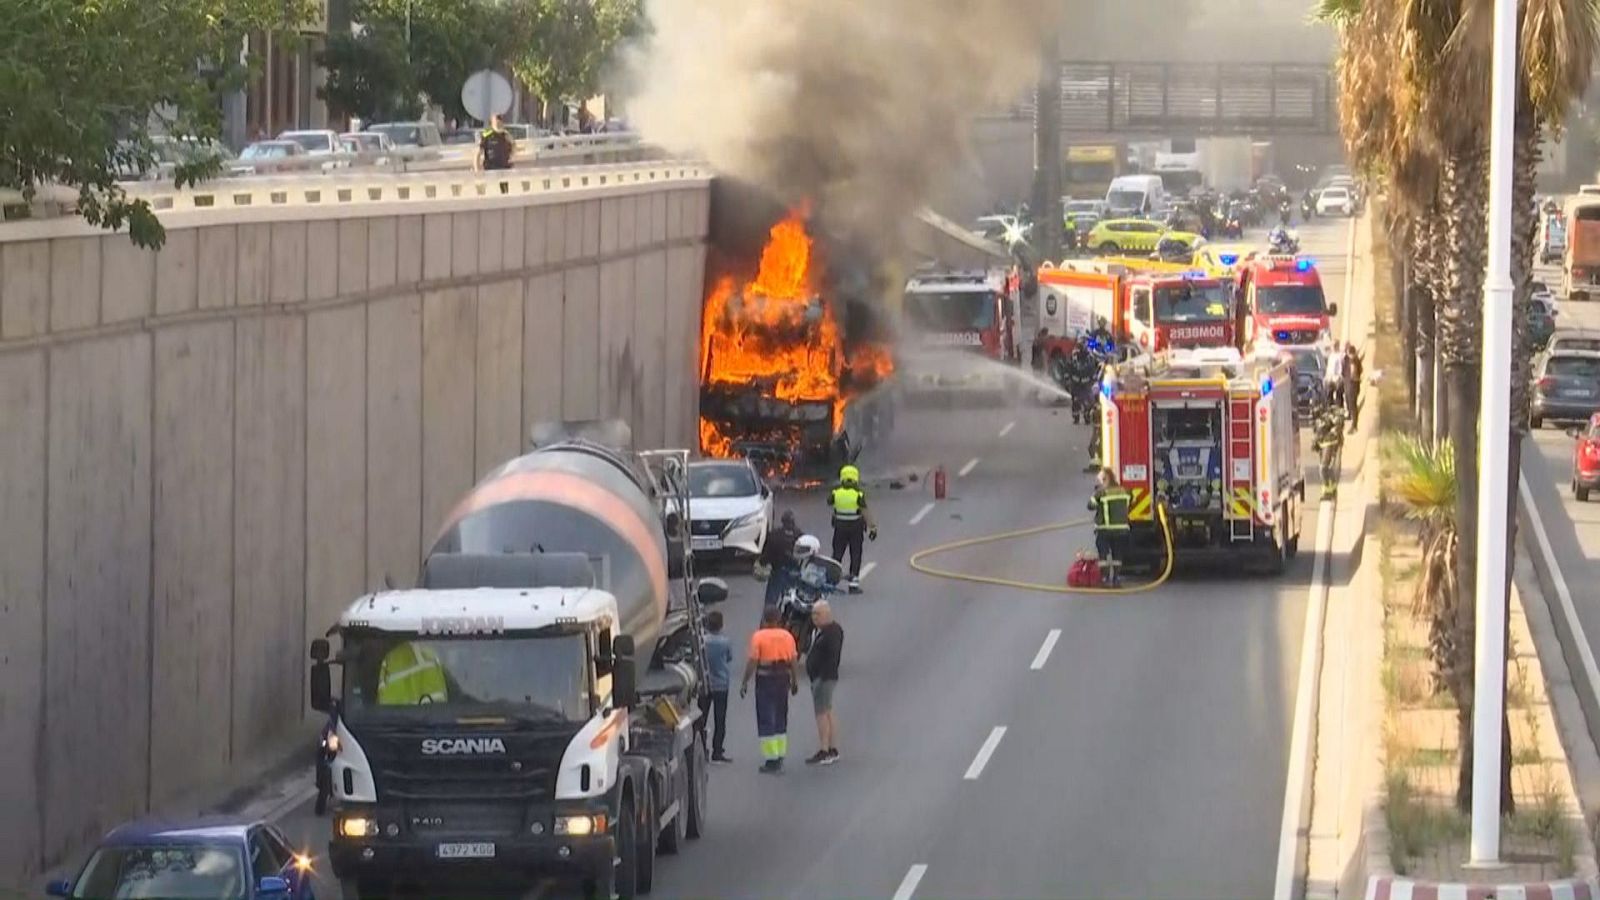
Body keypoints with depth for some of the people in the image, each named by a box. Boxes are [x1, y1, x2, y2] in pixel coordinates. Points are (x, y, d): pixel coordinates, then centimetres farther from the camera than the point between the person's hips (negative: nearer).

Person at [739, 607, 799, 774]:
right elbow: (793, 661, 7)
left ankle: (771, 760, -3)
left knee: (766, 720, 0)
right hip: (783, 678, 5)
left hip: (765, 678, -5)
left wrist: (745, 682, -6)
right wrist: (794, 680, 18)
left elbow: (752, 661, -12)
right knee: (781, 719, 16)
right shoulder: (787, 636, 3)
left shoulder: (758, 637, -10)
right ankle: (780, 757, 21)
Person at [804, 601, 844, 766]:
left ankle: (824, 753, -13)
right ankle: (832, 751, 18)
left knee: (822, 714, -12)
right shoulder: (822, 630, 16)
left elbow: (832, 657, -23)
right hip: (819, 678, 11)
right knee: (827, 714, 13)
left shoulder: (833, 632, -16)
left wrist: (823, 677, -26)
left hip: (824, 678, -11)